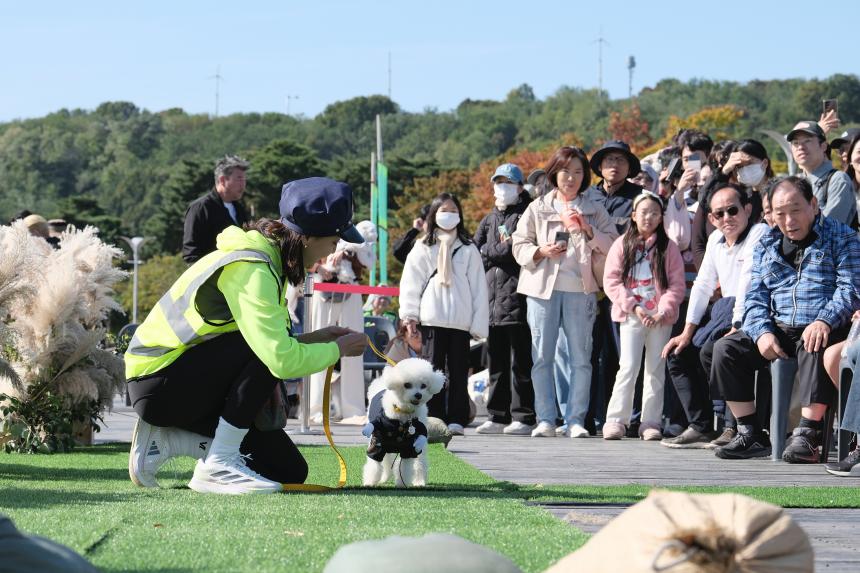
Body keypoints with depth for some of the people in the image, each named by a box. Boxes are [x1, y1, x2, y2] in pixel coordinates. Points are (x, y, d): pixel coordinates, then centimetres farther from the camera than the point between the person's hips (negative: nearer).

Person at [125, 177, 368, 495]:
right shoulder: (250, 270, -24)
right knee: (266, 352, -28)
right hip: (157, 382, -9)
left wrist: (314, 339, 1)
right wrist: (337, 349, -16)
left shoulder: (265, 256, 6)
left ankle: (167, 439, 6)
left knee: (290, 472, 2)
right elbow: (281, 358, -32)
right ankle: (218, 465, -20)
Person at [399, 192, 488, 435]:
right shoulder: (423, 249, 11)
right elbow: (411, 282, 8)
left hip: (460, 321, 0)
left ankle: (456, 420, 1)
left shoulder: (468, 249, 10)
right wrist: (410, 314, -2)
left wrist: (479, 323, 0)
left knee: (458, 371, 0)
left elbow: (478, 287, 7)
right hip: (431, 318, 0)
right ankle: (433, 418, 1)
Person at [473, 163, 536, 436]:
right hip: (492, 299, 7)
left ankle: (524, 417, -5)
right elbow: (475, 251, 12)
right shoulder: (489, 220, 22)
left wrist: (492, 252, -2)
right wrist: (500, 250, -2)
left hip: (518, 300, -7)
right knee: (496, 361, 8)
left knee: (521, 362, -6)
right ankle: (498, 416, 12)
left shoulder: (526, 215, 1)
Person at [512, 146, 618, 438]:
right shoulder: (537, 208, 12)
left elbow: (613, 246, 4)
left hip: (580, 289, 0)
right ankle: (545, 420, 1)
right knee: (542, 356, -2)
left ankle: (576, 419, 1)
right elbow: (519, 246, 9)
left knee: (581, 357, -3)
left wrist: (587, 229, -9)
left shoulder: (595, 210, 12)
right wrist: (541, 251, -9)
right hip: (543, 286, 0)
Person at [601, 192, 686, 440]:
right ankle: (616, 420, -6)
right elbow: (611, 281, -2)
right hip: (631, 317, -1)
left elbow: (677, 285, 1)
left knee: (656, 371, 5)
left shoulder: (668, 247, 4)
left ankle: (651, 422, 10)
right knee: (629, 367, -9)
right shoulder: (622, 245, 3)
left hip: (661, 318, 1)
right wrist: (633, 306, -11)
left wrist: (663, 311, -12)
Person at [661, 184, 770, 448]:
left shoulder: (759, 234, -13)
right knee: (679, 353, 4)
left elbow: (748, 284, -21)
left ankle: (737, 427, -16)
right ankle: (699, 428, 3)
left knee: (710, 351, -27)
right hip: (728, 313, 9)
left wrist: (736, 328, -26)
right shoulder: (716, 240, 13)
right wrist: (687, 332, 10)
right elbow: (703, 286, 16)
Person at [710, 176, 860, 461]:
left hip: (820, 330, -5)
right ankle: (750, 435, -11)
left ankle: (807, 436, -39)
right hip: (778, 329, 5)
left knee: (815, 349, -39)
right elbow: (755, 296, 11)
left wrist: (824, 321, -27)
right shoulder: (767, 245, 18)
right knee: (725, 348, -15)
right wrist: (762, 332, -10)